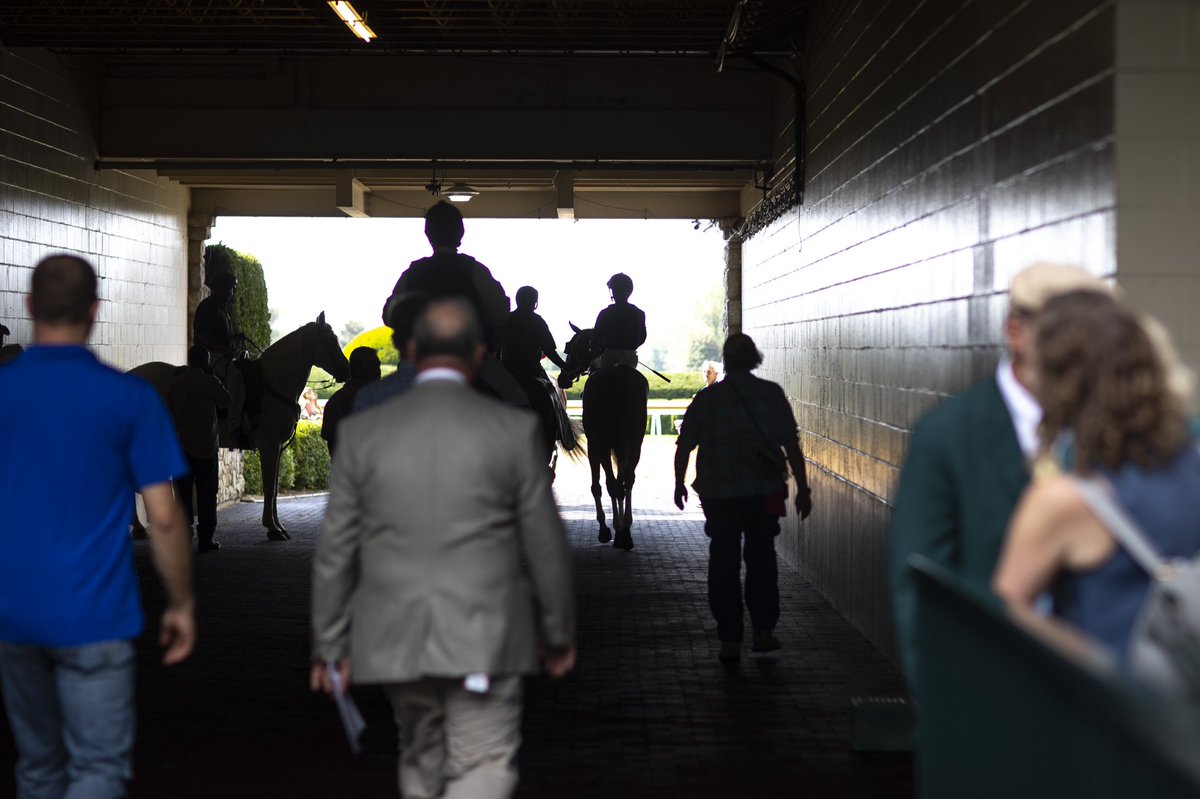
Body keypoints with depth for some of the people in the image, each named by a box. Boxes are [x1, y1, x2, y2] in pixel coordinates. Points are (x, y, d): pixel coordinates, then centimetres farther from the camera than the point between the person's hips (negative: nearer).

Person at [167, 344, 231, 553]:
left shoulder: (173, 384, 2)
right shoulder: (210, 383, -10)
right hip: (206, 447, -3)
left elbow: (167, 413, 7)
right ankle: (205, 539, 3)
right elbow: (226, 402, 5)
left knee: (183, 493, 8)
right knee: (206, 495, 3)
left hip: (180, 447, 3)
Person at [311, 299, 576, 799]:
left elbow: (336, 550, 3)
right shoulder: (513, 429, -5)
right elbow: (545, 543, 0)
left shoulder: (362, 432, -1)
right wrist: (559, 632, 13)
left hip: (396, 639, 3)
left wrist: (329, 644, 12)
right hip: (484, 638, -3)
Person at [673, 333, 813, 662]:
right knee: (761, 560, 17)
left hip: (719, 497, -1)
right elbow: (792, 446, -6)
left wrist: (679, 484, 15)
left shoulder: (706, 399, -3)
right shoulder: (772, 394, -4)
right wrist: (802, 489, 0)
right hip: (764, 494, 1)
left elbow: (683, 447, 0)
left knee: (724, 564, 9)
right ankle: (764, 630, 14)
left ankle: (730, 639, 8)